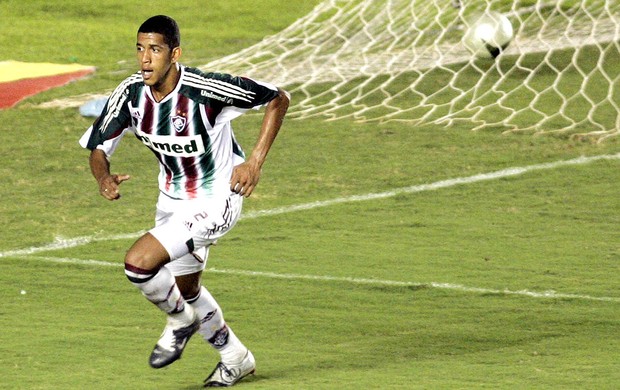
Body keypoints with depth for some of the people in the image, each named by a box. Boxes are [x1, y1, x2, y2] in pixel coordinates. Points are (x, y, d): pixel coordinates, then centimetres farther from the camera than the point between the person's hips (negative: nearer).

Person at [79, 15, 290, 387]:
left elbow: (279, 98, -19)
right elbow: (98, 147, -4)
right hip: (173, 199, 7)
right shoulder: (131, 93, -14)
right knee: (186, 289, 23)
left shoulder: (206, 89, -29)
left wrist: (255, 163, -24)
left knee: (139, 261, -22)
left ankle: (180, 318, 9)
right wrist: (104, 177, -27)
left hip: (215, 200, -7)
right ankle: (236, 357, 47)